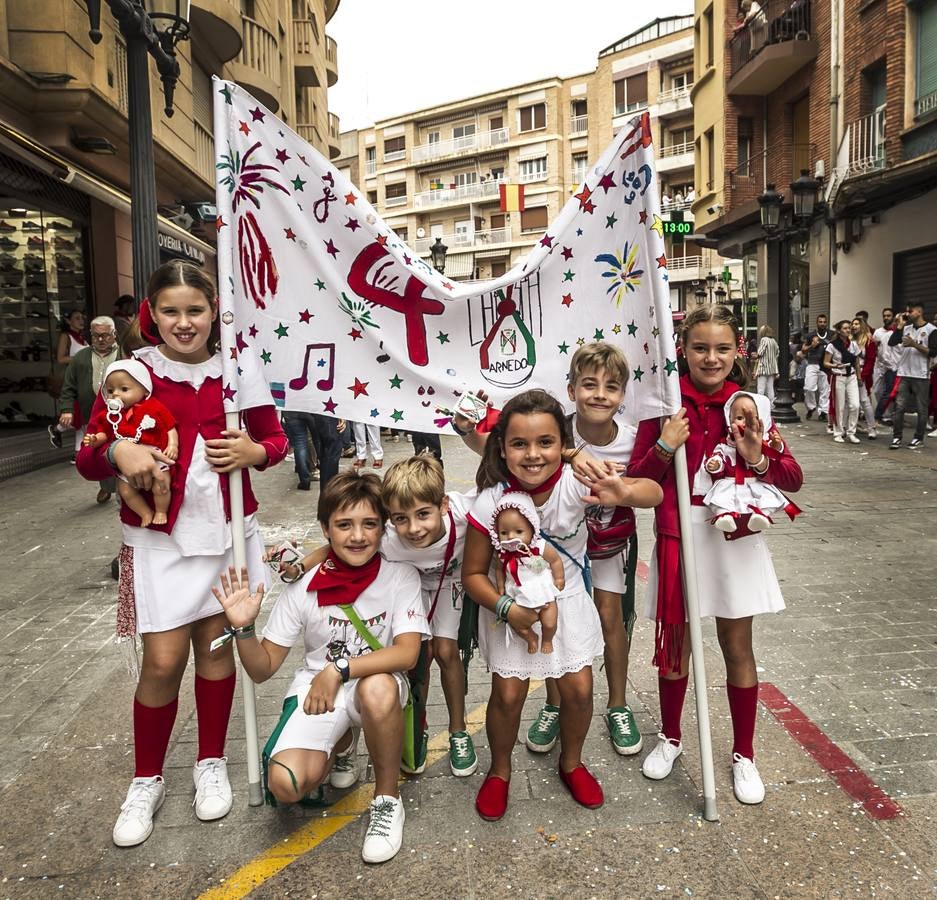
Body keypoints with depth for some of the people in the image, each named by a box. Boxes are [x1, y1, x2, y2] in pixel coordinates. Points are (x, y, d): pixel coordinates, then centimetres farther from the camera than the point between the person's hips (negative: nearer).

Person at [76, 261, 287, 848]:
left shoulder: (238, 370, 0)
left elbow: (277, 438, 9)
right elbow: (88, 459, -1)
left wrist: (254, 451, -14)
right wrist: (117, 452, -23)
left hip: (227, 529, 2)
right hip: (158, 536, -1)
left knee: (216, 644, 11)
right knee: (163, 660, -2)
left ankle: (212, 763, 32)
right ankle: (147, 781, 23)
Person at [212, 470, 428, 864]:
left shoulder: (400, 576, -12)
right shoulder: (304, 587, -9)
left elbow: (407, 653, -21)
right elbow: (262, 669, -4)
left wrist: (338, 669, -28)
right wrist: (243, 628, -23)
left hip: (376, 684, -2)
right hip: (315, 689, 2)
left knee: (377, 690, -38)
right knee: (285, 785, -22)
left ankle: (387, 800, -10)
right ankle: (338, 743, 17)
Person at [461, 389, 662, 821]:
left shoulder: (574, 483, -25)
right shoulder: (490, 502, -24)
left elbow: (655, 493, -32)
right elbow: (473, 574, -12)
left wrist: (624, 494, -53)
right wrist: (507, 610, -27)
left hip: (566, 600, 1)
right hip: (510, 606, -1)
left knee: (579, 689, 3)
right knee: (508, 694, 0)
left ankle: (571, 763, 34)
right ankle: (499, 772, 29)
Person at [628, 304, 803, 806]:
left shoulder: (746, 405, -1)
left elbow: (793, 479, 1)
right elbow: (636, 481, -6)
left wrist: (759, 460, -18)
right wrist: (664, 448, -22)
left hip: (734, 535, 1)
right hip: (678, 534, -1)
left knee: (737, 648, 10)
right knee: (675, 643, 13)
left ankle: (743, 754, 30)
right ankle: (670, 737, 37)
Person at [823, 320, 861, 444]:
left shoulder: (854, 344, 6)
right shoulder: (832, 345, -6)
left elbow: (857, 363, 14)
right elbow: (825, 363, -7)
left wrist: (859, 377, 10)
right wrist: (836, 366, -25)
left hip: (851, 377, 4)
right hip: (838, 378, -4)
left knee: (855, 405, -6)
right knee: (839, 407, 1)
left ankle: (850, 433, 6)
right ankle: (838, 433, 13)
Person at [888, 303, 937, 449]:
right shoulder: (906, 329, 11)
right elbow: (891, 343, 1)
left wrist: (914, 344, -17)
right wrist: (900, 325, -2)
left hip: (921, 376, -4)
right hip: (904, 374, 4)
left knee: (921, 409, 4)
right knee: (899, 407, 0)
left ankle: (919, 439, 13)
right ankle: (897, 437, 6)